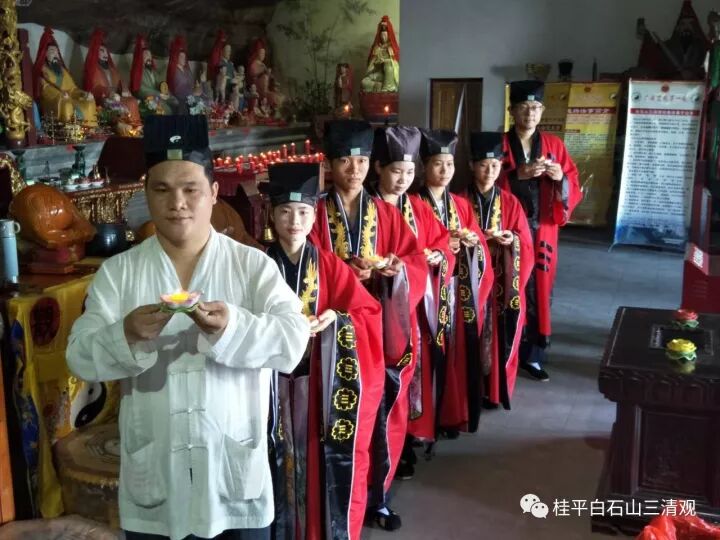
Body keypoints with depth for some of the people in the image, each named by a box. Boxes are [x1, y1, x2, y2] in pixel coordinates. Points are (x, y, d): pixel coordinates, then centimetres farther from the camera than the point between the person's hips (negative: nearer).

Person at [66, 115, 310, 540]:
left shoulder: (254, 265, -3)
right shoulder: (117, 271, 2)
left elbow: (293, 341, -13)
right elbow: (81, 358, -5)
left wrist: (231, 327, -31)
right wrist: (127, 335, -25)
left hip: (236, 469, -1)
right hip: (153, 477, 1)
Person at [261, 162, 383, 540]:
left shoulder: (330, 266, 5)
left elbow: (370, 314, 1)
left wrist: (335, 319, -16)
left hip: (322, 383, 1)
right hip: (274, 381, -1)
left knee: (324, 464, 4)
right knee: (280, 463, 3)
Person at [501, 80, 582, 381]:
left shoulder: (554, 145, 8)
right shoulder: (498, 145, 1)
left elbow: (574, 188, 6)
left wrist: (561, 178, -15)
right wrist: (516, 176, -20)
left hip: (542, 230, 3)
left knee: (538, 290, 4)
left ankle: (532, 355, 16)